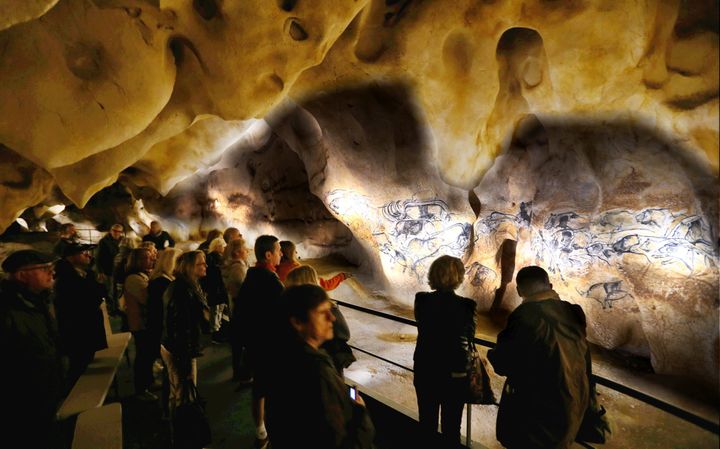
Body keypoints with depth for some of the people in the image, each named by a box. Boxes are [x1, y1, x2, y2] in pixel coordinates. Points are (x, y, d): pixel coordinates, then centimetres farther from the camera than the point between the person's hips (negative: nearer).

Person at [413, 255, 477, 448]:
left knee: (427, 422, 20)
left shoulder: (422, 300, -13)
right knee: (451, 425, 17)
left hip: (425, 370, 2)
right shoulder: (465, 305, -20)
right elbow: (470, 334, -4)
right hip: (455, 373, -2)